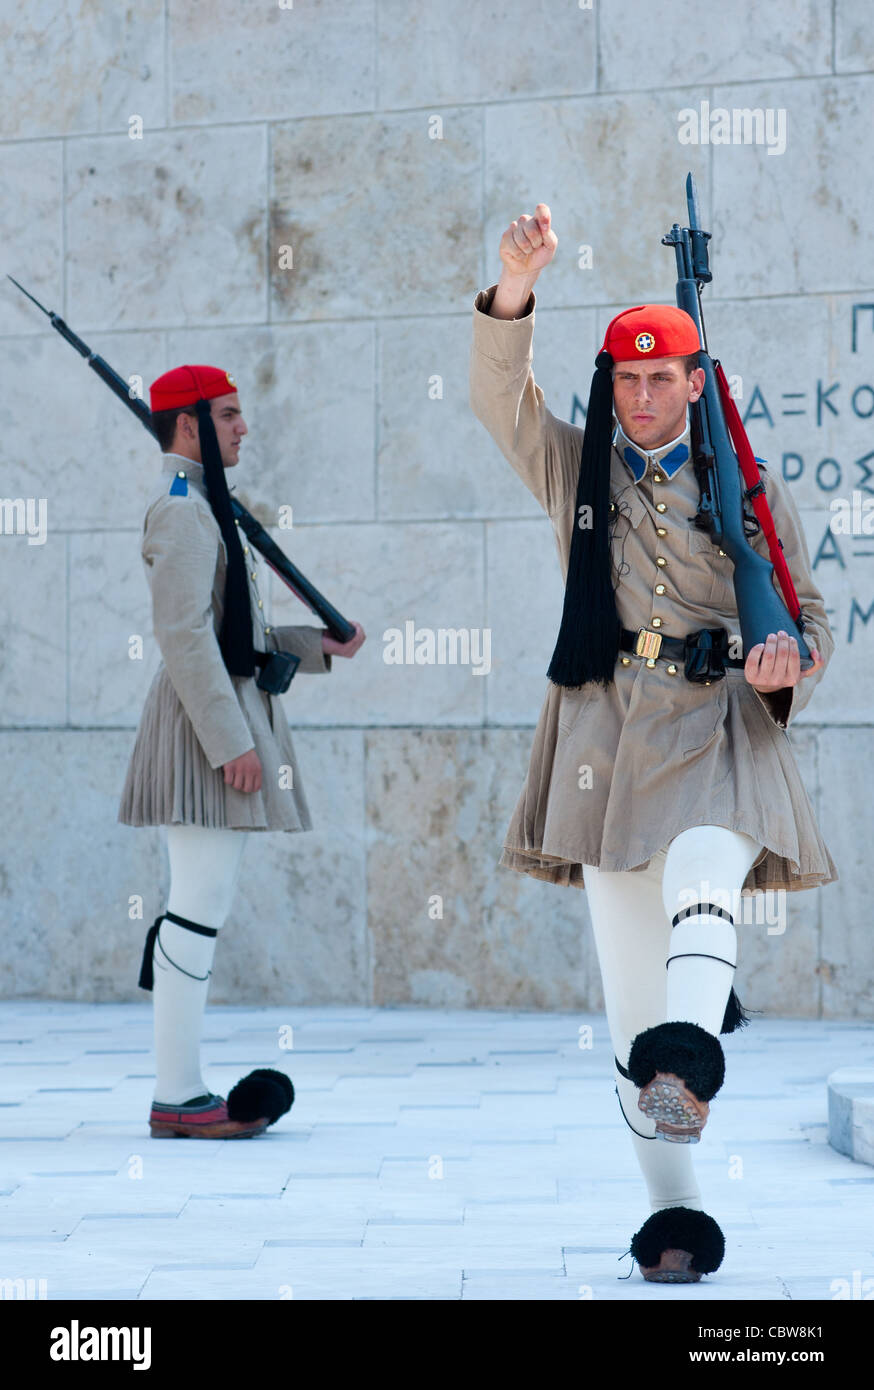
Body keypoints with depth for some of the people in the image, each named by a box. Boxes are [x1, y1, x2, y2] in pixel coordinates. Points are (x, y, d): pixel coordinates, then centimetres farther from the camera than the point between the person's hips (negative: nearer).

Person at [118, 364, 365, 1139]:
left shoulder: (204, 507, 21)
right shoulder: (182, 509, -12)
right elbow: (185, 634, -19)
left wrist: (321, 646, 13)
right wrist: (232, 741, -21)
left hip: (229, 713, 11)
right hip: (208, 723, -11)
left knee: (201, 908, 10)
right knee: (201, 907, -10)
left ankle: (180, 1090, 14)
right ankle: (177, 1098, -6)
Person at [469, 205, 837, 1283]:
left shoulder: (747, 488, 10)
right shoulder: (575, 468, 14)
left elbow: (809, 616, 13)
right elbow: (499, 395, -1)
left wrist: (791, 661, -11)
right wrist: (516, 284, -17)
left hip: (718, 732, -1)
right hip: (607, 737, 2)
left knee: (700, 879, -35)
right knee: (629, 989, -1)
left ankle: (684, 1072, -58)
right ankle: (674, 1221, 4)